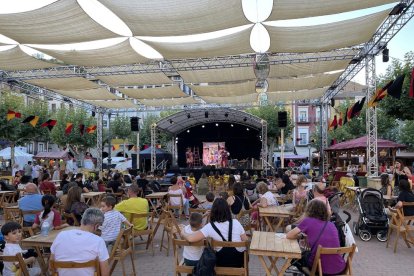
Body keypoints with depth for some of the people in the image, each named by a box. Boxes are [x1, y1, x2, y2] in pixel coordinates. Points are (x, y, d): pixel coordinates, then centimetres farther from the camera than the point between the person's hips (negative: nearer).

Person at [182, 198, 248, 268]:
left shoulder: (210, 227, -19)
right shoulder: (235, 222, -14)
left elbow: (190, 239, -25)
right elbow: (245, 240, -6)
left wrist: (183, 233, -5)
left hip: (221, 262, -1)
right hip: (239, 261, 1)